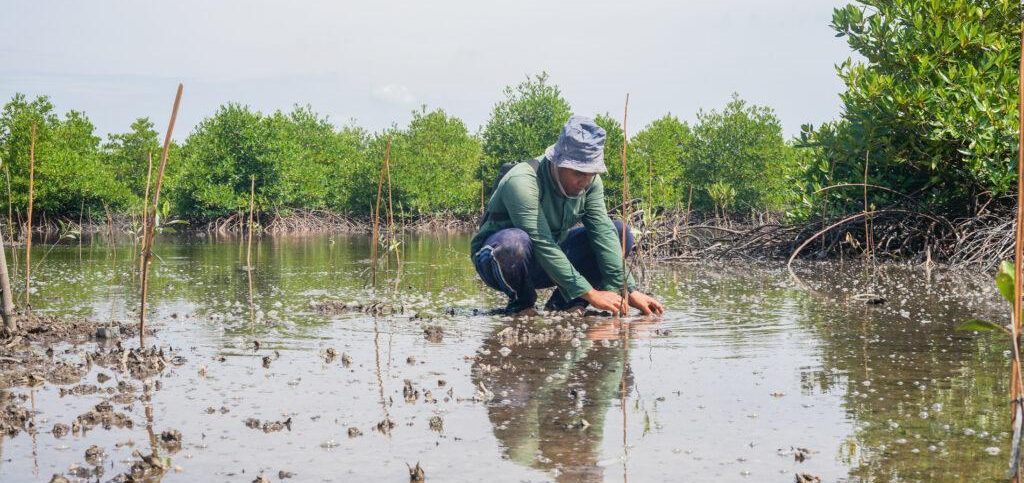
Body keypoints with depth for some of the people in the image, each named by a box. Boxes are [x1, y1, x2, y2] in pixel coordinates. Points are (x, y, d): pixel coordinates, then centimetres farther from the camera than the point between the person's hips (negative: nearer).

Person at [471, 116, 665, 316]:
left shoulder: (589, 181, -8)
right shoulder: (522, 181, -30)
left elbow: (603, 232, -14)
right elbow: (542, 245, -35)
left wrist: (629, 290, -26)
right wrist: (590, 293, -36)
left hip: (550, 264, 6)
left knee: (619, 231, -7)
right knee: (515, 240, -42)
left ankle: (565, 301, -6)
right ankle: (520, 303, -12)